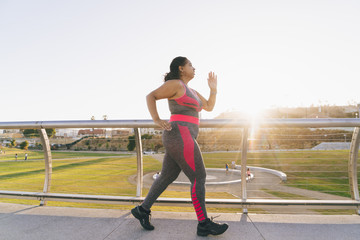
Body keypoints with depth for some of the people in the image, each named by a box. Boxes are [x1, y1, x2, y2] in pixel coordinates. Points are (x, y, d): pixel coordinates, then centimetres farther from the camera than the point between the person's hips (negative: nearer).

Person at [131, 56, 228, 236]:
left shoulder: (190, 91, 24)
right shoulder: (175, 84, -3)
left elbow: (209, 107, 27)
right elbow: (151, 96, -7)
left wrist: (213, 88, 16)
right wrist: (157, 120, -18)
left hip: (178, 140, 10)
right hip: (180, 137, -10)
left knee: (167, 177, 13)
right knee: (199, 178, -5)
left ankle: (143, 209, 23)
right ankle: (204, 224, 4)